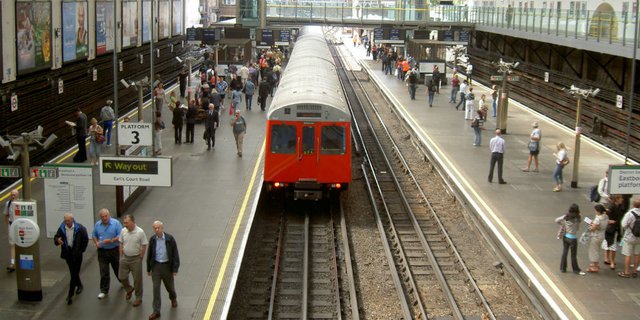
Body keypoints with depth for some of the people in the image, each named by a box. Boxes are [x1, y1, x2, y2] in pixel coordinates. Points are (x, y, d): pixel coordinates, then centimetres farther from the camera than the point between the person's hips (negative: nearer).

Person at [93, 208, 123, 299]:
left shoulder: (116, 223, -11)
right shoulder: (97, 225, 2)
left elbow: (120, 236, -14)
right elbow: (94, 235, 14)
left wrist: (111, 241, -26)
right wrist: (96, 242, -5)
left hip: (114, 250, -2)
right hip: (102, 251, 2)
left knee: (117, 268, 16)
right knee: (104, 272, 1)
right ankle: (104, 290, 8)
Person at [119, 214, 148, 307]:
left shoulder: (140, 232, -17)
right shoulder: (123, 231, -4)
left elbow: (144, 246, -10)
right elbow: (121, 244, 8)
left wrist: (140, 258, -7)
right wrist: (121, 256, 8)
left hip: (136, 259, -4)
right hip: (125, 258, 4)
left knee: (137, 279, 5)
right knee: (122, 277, 10)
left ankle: (138, 298, 21)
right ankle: (129, 289, 39)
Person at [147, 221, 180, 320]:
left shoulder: (170, 239, -14)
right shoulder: (152, 239, -6)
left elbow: (175, 254, -9)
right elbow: (149, 255, 5)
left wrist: (175, 269, -11)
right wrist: (148, 268, 9)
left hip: (167, 266, -1)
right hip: (156, 266, 1)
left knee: (169, 286, 17)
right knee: (156, 288, -1)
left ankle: (173, 298, 50)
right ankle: (156, 311, 6)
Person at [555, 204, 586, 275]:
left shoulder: (565, 217, -7)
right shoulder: (576, 219, -18)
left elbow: (557, 220, 2)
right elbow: (578, 229, -4)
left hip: (565, 237, 5)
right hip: (572, 238, -5)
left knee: (564, 253, 15)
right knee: (573, 255, 7)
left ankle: (563, 268, 23)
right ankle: (576, 270, 20)